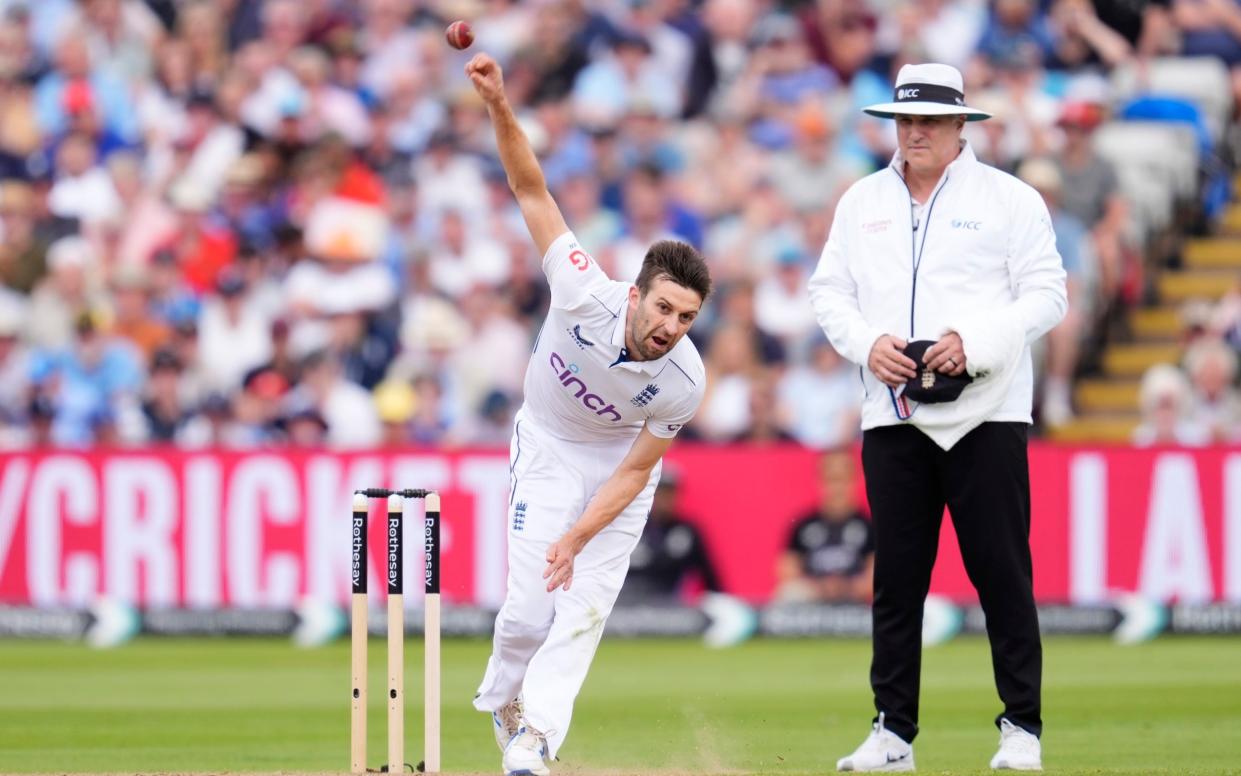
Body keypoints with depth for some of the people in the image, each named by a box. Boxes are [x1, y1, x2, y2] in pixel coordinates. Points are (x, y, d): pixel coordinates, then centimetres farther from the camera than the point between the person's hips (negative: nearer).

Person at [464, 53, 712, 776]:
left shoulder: (685, 383, -27)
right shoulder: (587, 296, -32)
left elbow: (635, 472, -16)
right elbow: (532, 190, -30)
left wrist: (576, 540, -26)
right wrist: (500, 106, -43)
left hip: (620, 460, 1)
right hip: (549, 445, -1)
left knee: (585, 603, -10)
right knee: (530, 607, -8)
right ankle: (503, 701, 21)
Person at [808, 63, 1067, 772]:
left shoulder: (1011, 200, 3)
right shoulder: (863, 202, 14)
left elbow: (1046, 295, -3)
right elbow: (830, 290, 14)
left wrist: (973, 342, -17)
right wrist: (867, 343, -6)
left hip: (986, 414, -3)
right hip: (893, 417, 3)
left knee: (1002, 573, -5)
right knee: (896, 578, 3)